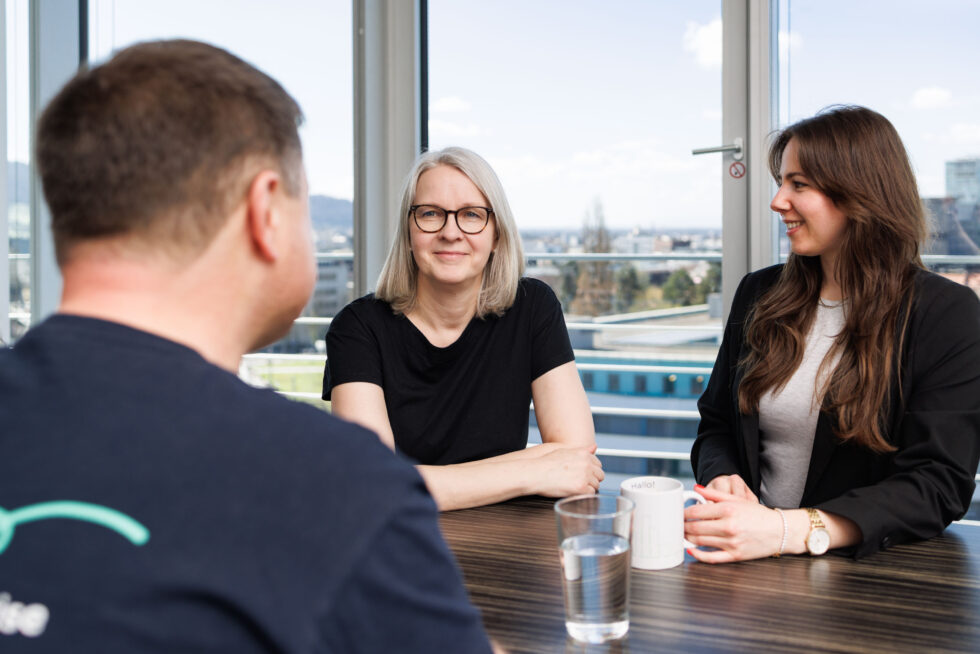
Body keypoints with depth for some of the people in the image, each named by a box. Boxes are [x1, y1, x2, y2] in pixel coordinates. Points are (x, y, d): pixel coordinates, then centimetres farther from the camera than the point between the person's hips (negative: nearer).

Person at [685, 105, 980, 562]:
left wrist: (785, 530, -28)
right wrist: (724, 481, -9)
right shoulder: (759, 294, 9)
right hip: (754, 567, 4)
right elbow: (715, 425, 16)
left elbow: (938, 486, -15)